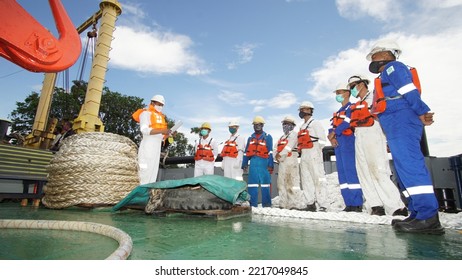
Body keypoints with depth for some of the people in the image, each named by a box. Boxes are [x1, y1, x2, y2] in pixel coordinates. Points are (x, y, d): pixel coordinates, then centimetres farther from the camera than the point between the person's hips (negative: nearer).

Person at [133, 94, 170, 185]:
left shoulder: (160, 116, 23)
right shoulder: (146, 113, 0)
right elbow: (144, 130, -16)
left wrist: (168, 133, 3)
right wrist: (161, 130, -24)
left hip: (157, 147, 8)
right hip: (148, 146, -8)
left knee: (153, 172, 7)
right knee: (146, 171, -11)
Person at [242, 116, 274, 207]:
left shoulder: (267, 137, 5)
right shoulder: (250, 138, 18)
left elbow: (270, 152, -2)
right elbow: (246, 152, 18)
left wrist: (270, 165, -9)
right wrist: (244, 164, 12)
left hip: (263, 162, -4)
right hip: (253, 162, 4)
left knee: (265, 183, 0)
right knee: (252, 184, 4)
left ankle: (266, 204, 8)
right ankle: (253, 204, 12)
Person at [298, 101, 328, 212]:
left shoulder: (315, 123, -1)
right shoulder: (302, 126, 22)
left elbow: (323, 139, -7)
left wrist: (317, 150, -9)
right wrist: (301, 150, 10)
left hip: (314, 155, -8)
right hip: (304, 156, 8)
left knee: (318, 180, -7)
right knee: (306, 180, 6)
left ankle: (322, 205, -3)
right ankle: (310, 204, 12)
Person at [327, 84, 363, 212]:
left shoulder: (351, 108, 1)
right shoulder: (338, 112, 26)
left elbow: (347, 123, -15)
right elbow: (332, 127, 15)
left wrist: (334, 133, -10)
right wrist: (331, 137, -4)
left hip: (348, 142, -8)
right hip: (338, 144, 8)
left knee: (350, 172, -13)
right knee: (342, 173, 4)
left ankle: (357, 204, -11)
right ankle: (349, 203, 7)